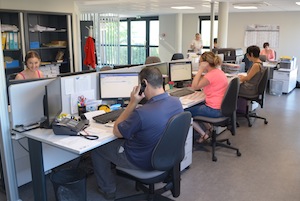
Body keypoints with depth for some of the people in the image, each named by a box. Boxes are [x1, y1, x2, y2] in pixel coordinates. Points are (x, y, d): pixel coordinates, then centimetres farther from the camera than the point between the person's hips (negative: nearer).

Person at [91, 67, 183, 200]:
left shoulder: (141, 113, -37)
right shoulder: (177, 102, -14)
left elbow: (116, 132, -17)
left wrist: (132, 103, -18)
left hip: (143, 162, -7)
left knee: (97, 149, 13)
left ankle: (108, 190, 29)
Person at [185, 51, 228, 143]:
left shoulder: (212, 75, -22)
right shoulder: (218, 71, 9)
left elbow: (194, 86, -25)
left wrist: (200, 70, -20)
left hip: (214, 110, -10)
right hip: (221, 107, 10)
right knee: (195, 106, 28)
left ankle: (204, 134, 10)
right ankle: (209, 129, 25)